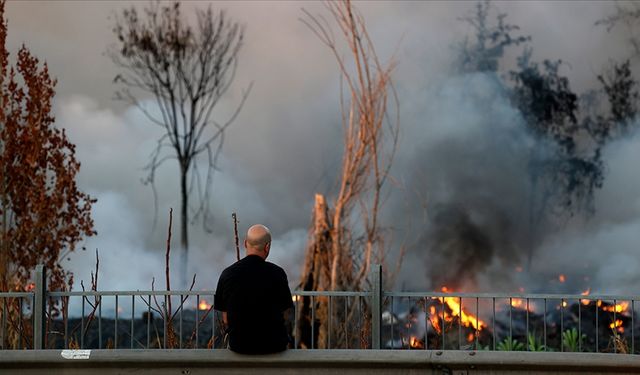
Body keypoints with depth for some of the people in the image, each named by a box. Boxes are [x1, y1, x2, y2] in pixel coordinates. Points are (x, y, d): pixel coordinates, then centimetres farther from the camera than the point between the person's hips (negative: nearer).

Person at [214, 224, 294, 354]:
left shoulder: (227, 274, -8)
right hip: (273, 344, -1)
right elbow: (283, 313, -3)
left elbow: (226, 319, -1)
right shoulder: (277, 273, -13)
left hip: (239, 344, 1)